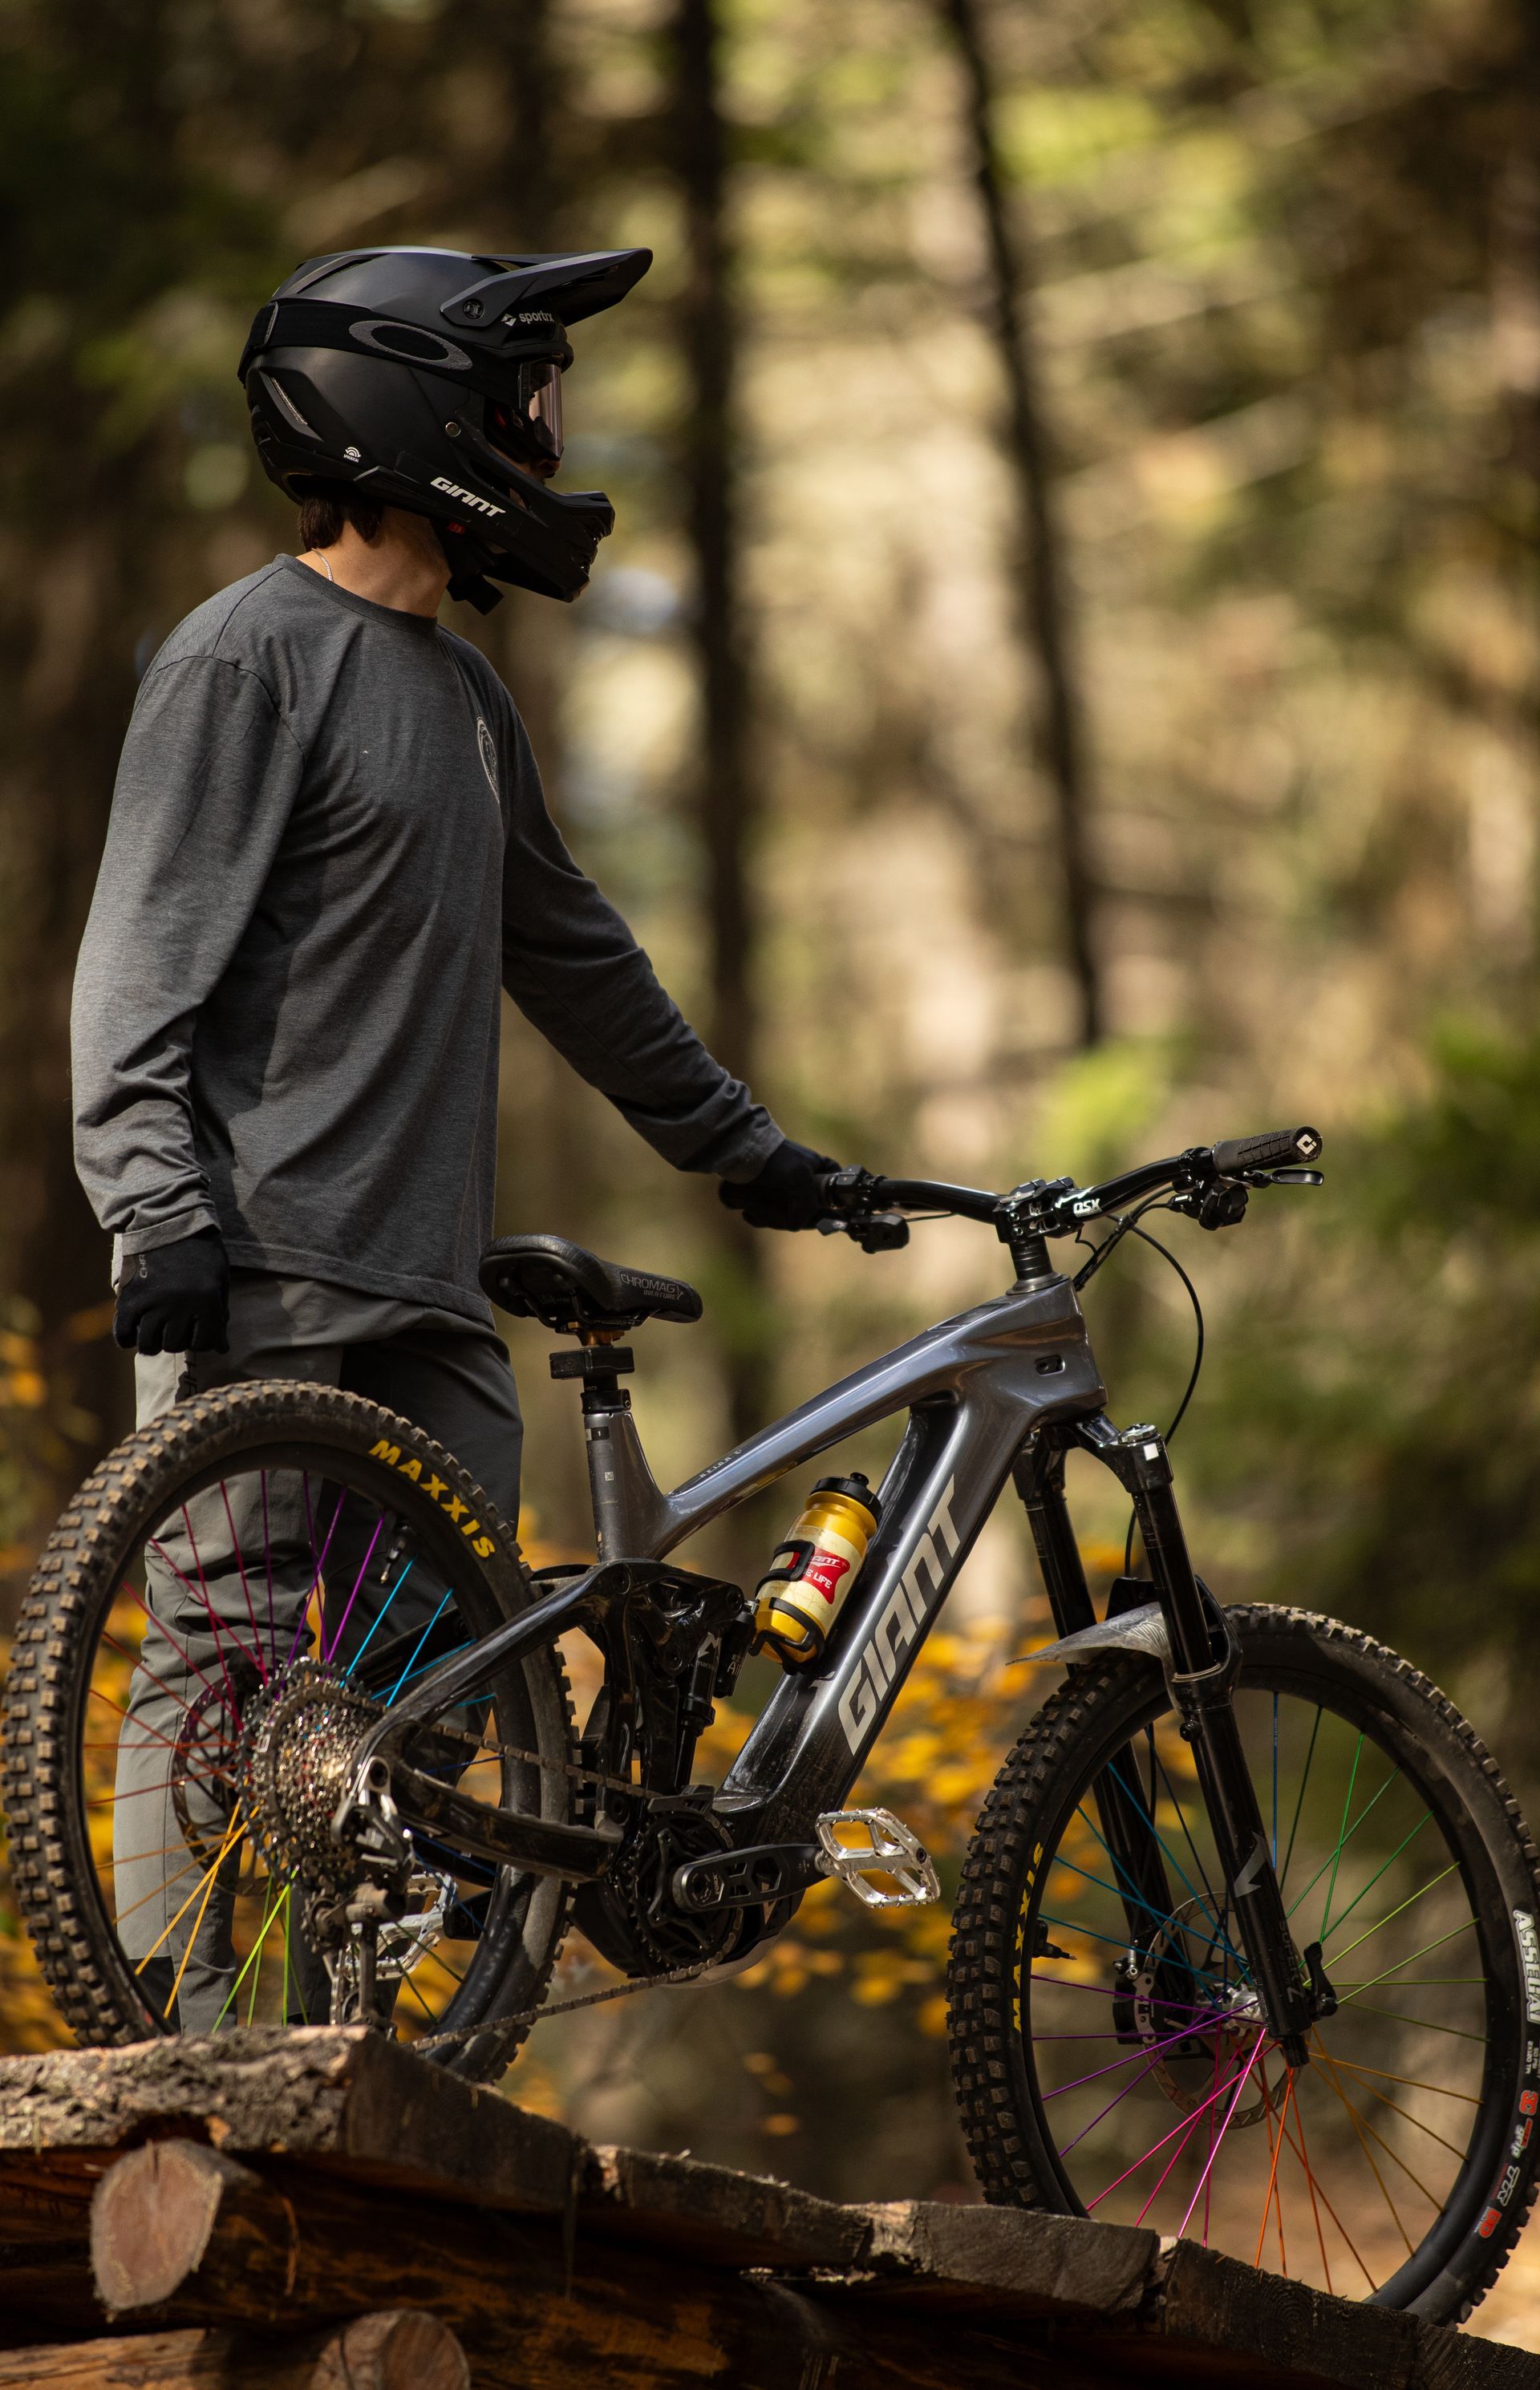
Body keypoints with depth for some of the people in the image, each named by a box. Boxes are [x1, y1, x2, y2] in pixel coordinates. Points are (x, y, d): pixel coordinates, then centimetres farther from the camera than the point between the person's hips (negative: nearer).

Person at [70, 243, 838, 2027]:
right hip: (259, 1275, -8)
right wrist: (159, 1208, -22)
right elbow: (144, 957, -11)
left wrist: (732, 1140, 36)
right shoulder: (250, 654, -5)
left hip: (425, 1284, 8)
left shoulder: (463, 693, 21)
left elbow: (563, 945, 32)